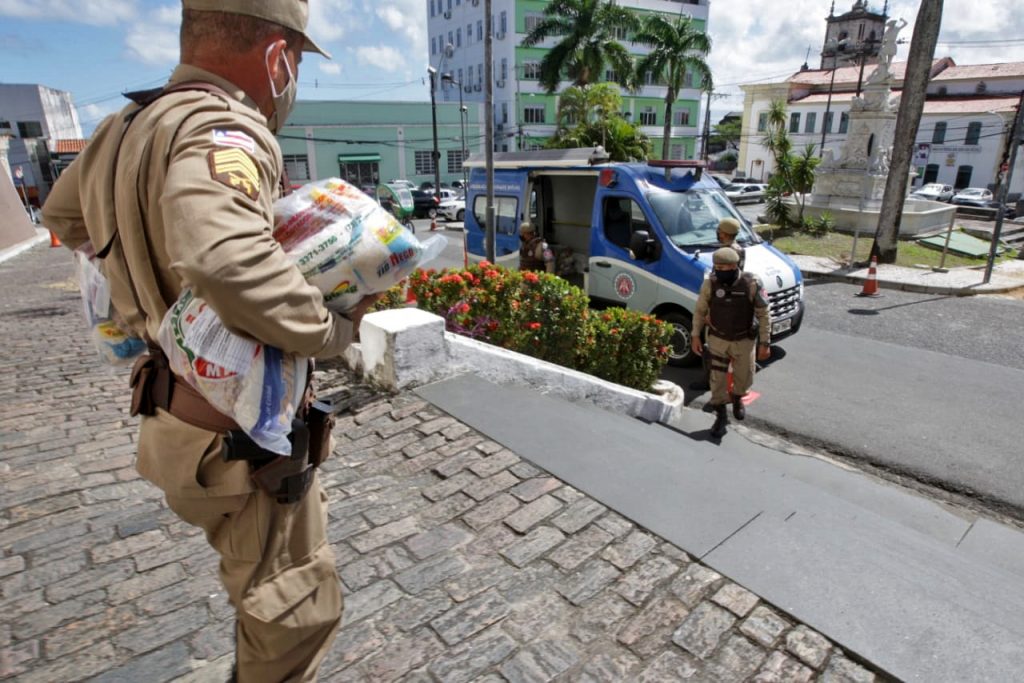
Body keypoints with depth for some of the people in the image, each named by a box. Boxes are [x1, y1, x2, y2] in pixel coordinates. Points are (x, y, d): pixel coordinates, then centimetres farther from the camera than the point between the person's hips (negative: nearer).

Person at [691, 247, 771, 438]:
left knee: (744, 377, 15)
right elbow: (700, 311, -1)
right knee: (717, 378, 1)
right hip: (718, 339, 0)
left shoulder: (751, 285, -20)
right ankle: (721, 416, 18)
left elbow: (763, 315, -10)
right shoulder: (710, 284, -15)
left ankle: (737, 398, 48)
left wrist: (764, 343, -9)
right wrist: (696, 336, -2)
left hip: (744, 341, 0)